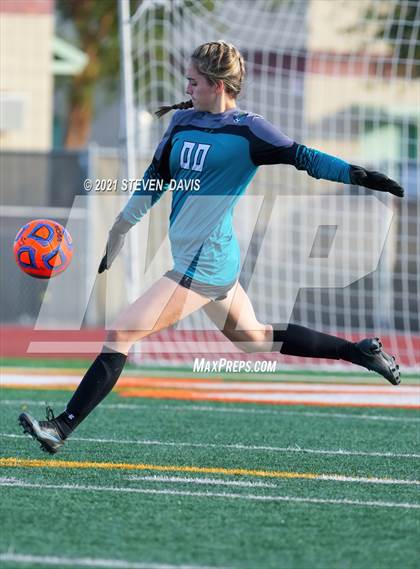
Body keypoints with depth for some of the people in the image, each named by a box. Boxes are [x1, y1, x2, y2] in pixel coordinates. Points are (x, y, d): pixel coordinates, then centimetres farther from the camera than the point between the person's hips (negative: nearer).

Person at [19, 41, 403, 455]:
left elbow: (302, 156, -12)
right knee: (252, 337, 23)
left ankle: (61, 429, -11)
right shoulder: (182, 121, 10)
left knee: (119, 336, -12)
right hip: (216, 262, 9)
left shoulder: (246, 129, -11)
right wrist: (120, 230, 19)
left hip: (202, 265, -9)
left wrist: (360, 176, -23)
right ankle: (361, 352, 31)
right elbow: (155, 179, 18)